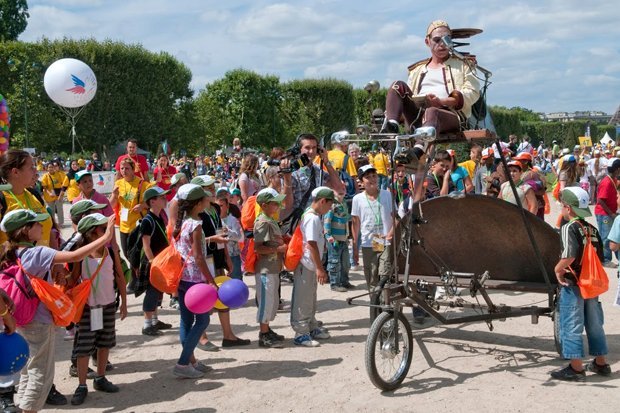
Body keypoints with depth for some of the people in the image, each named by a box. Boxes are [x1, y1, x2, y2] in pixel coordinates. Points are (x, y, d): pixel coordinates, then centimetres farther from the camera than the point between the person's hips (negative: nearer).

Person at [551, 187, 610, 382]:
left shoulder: (569, 228, -16)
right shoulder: (592, 229, 7)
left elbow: (570, 255, -29)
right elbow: (600, 257, 10)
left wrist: (558, 268, -14)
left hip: (573, 285, -7)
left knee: (571, 326, 0)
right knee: (594, 324, 17)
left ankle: (576, 368, 3)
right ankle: (600, 363, 27)